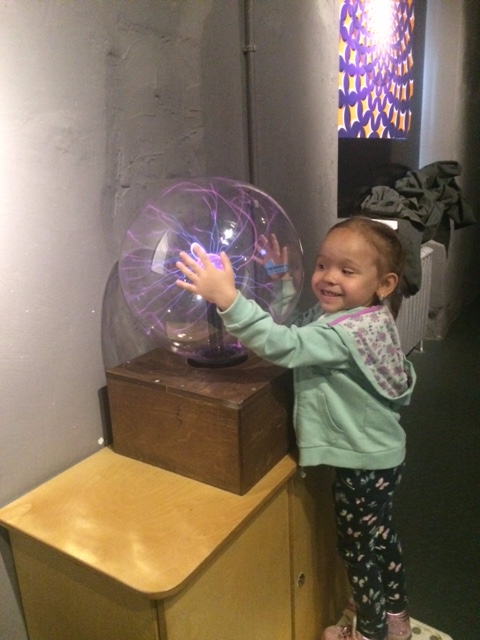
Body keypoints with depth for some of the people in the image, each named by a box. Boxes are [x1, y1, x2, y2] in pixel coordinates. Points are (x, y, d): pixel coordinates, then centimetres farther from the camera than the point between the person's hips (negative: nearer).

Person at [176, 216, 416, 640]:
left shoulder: (350, 332, -31)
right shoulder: (349, 315, -1)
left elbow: (283, 345, -42)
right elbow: (296, 328, 8)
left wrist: (227, 298, -49)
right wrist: (282, 281, -3)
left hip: (364, 462, -10)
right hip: (379, 454, 10)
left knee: (358, 546, 13)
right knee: (380, 535, 27)